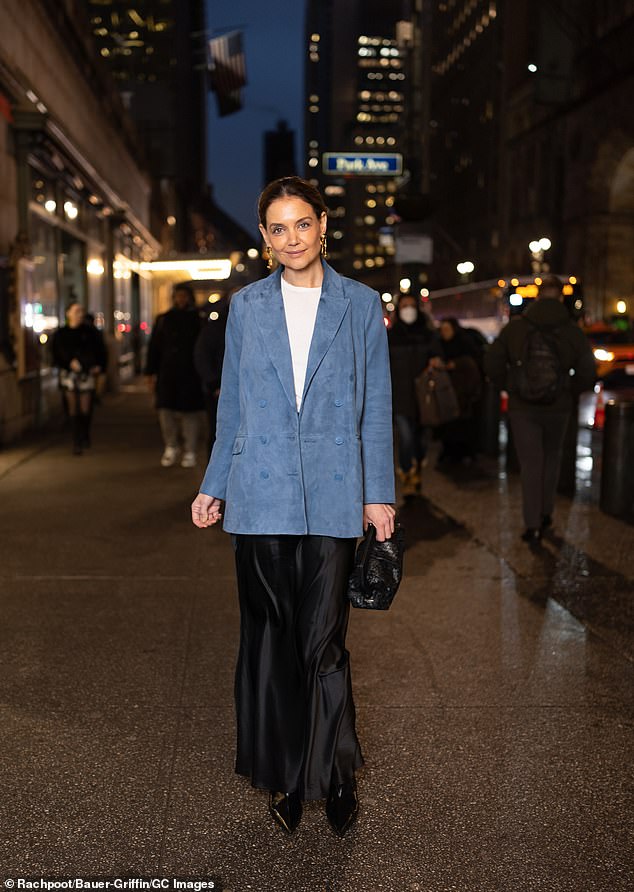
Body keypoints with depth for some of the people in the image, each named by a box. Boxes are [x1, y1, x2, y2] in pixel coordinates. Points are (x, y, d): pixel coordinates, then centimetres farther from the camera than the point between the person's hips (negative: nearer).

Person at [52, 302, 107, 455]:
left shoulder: (90, 331, 5)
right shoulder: (60, 334, 6)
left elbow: (100, 350, 10)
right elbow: (56, 355, 2)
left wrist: (99, 366, -5)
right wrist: (69, 363, -15)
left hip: (87, 373, 0)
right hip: (68, 374, 0)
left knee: (86, 410, -2)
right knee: (73, 409, -3)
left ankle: (85, 436, 26)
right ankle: (77, 443, 4)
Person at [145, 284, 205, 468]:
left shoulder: (198, 321, 6)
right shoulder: (163, 320, 9)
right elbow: (154, 348, 8)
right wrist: (151, 374, 2)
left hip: (191, 376, -1)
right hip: (167, 375, 1)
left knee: (190, 414, 0)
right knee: (166, 412, -2)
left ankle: (190, 453, 11)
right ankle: (170, 448, 18)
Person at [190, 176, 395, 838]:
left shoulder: (361, 305, 5)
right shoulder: (246, 306, 9)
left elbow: (375, 409, 6)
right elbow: (232, 406, 12)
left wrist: (378, 495, 3)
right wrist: (213, 487, 11)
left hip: (332, 497, -1)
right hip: (260, 497, 2)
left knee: (323, 642, -2)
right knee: (269, 640, 8)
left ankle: (334, 776, 19)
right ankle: (281, 775, 24)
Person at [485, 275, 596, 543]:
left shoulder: (515, 327, -5)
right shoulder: (572, 330, -6)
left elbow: (492, 363, -5)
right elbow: (586, 372, -6)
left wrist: (509, 388, 8)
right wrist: (569, 393, 10)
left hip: (522, 407, 0)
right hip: (558, 408, 1)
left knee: (530, 463, 4)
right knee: (551, 458, 21)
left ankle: (532, 526, -2)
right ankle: (545, 513, 28)